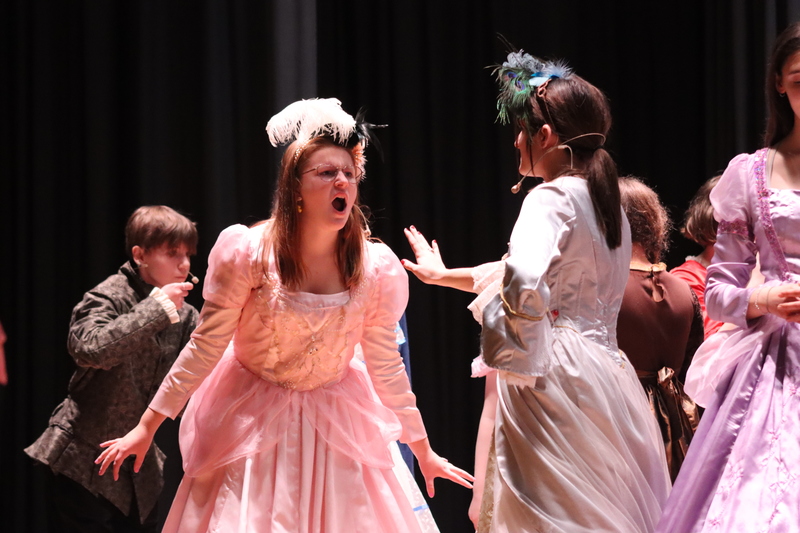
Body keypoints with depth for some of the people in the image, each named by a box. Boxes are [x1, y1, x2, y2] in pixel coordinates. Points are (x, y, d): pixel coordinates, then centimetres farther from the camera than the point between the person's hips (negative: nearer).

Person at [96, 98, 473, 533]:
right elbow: (203, 350, -10)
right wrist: (146, 428, -9)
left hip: (335, 427, 2)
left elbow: (387, 367, 1)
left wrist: (424, 453, 6)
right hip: (251, 425, -2)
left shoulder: (374, 269, -11)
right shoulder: (248, 254, -17)